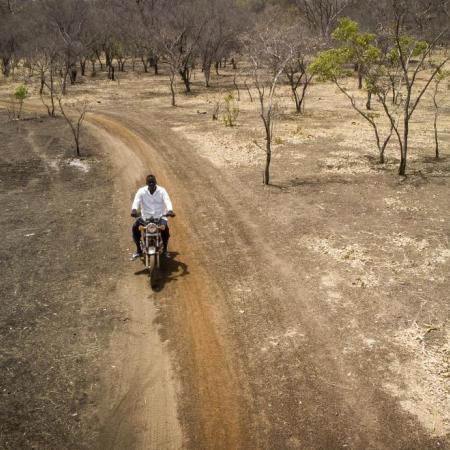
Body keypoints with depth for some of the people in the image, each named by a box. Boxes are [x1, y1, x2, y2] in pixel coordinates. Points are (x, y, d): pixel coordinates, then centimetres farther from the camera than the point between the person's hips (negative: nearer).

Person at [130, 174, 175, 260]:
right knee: (135, 227, -24)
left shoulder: (162, 191, -3)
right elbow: (136, 201, -17)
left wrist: (170, 210, -41)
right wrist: (134, 210, -41)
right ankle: (138, 250, -4)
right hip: (145, 216, 1)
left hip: (160, 216, -1)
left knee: (165, 228, -30)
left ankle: (165, 249, -5)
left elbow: (167, 201, -19)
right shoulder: (141, 191, -2)